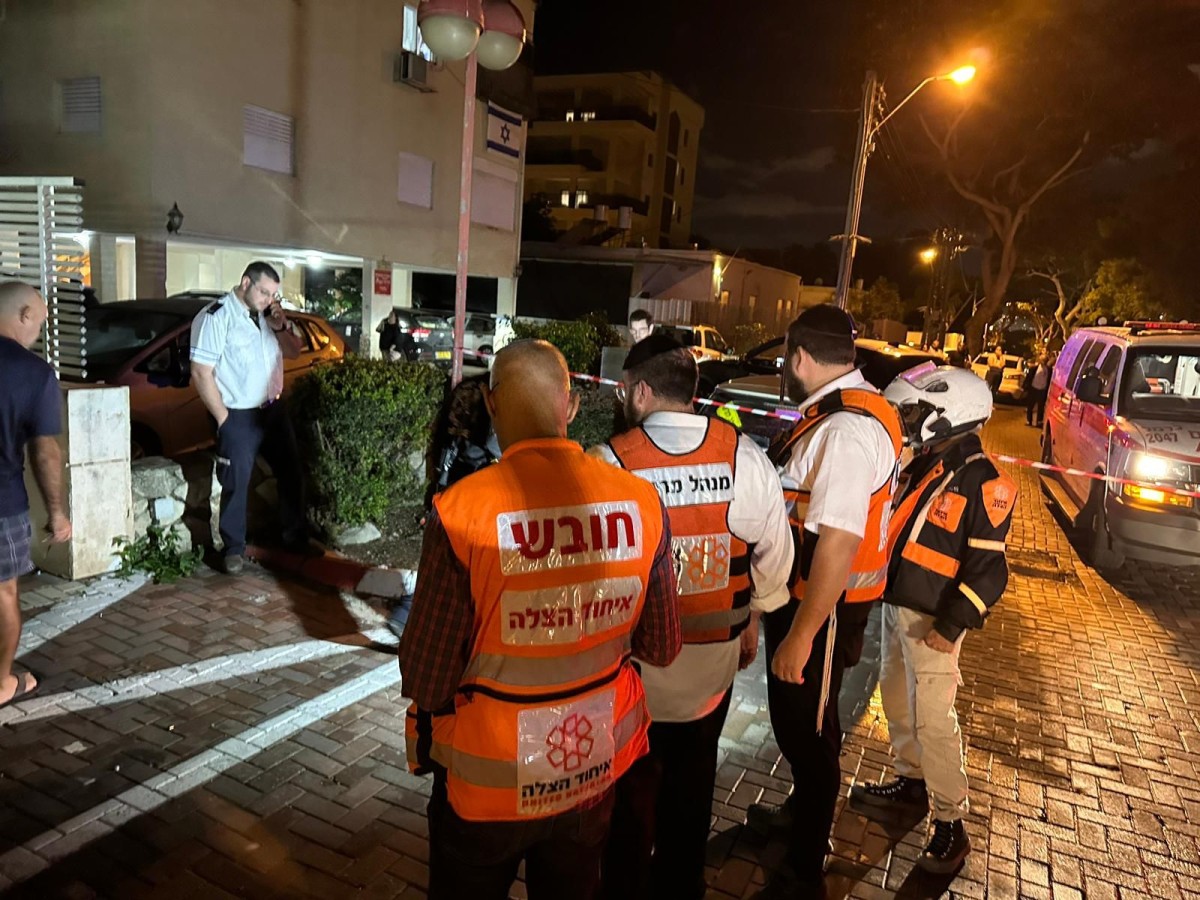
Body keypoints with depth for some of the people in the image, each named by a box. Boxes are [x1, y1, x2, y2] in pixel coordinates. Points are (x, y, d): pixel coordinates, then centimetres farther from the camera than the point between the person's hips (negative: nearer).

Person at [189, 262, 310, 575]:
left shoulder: (268, 315, 6)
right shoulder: (216, 316, -14)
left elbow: (293, 352, 14)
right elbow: (201, 373, -17)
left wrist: (281, 327, -6)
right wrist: (223, 419, -15)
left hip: (273, 410, 7)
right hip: (239, 417, -7)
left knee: (290, 474, 11)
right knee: (236, 484, -2)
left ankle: (296, 537, 25)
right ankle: (234, 549, 13)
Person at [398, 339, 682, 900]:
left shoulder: (462, 512, -26)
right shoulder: (642, 502, -15)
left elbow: (425, 677, -18)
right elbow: (661, 648, -4)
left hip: (488, 778, -3)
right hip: (595, 767, 3)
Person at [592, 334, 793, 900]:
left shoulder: (606, 463, -22)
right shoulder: (747, 458, -11)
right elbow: (775, 556, -1)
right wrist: (752, 619, 15)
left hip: (634, 662, -3)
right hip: (714, 661, 4)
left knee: (631, 790, 19)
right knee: (691, 787, 25)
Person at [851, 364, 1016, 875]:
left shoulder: (983, 483, -17)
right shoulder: (924, 465, 9)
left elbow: (987, 569, -19)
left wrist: (950, 626, -19)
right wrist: (884, 596, 17)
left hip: (932, 620, -9)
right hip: (896, 607, 9)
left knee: (932, 718, -4)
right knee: (896, 700, 18)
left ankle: (950, 824, 9)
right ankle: (911, 782, 35)